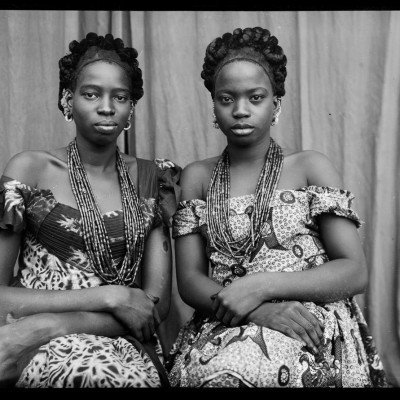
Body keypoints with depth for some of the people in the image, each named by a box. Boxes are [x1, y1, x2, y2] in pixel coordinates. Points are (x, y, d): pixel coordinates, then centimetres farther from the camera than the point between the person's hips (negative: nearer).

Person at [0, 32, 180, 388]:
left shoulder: (152, 180, 7)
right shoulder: (29, 171, 1)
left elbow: (157, 305, 0)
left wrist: (47, 326, -14)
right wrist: (108, 295, -13)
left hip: (123, 345, 2)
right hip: (43, 352, -2)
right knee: (94, 370, -34)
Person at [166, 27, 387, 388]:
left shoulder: (311, 167, 5)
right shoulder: (197, 177, 11)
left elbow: (355, 272, -2)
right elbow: (189, 280, 3)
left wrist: (262, 285, -16)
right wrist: (259, 310, -16)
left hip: (312, 326, -2)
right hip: (223, 329, 2)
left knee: (229, 368, -33)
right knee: (196, 370, -31)